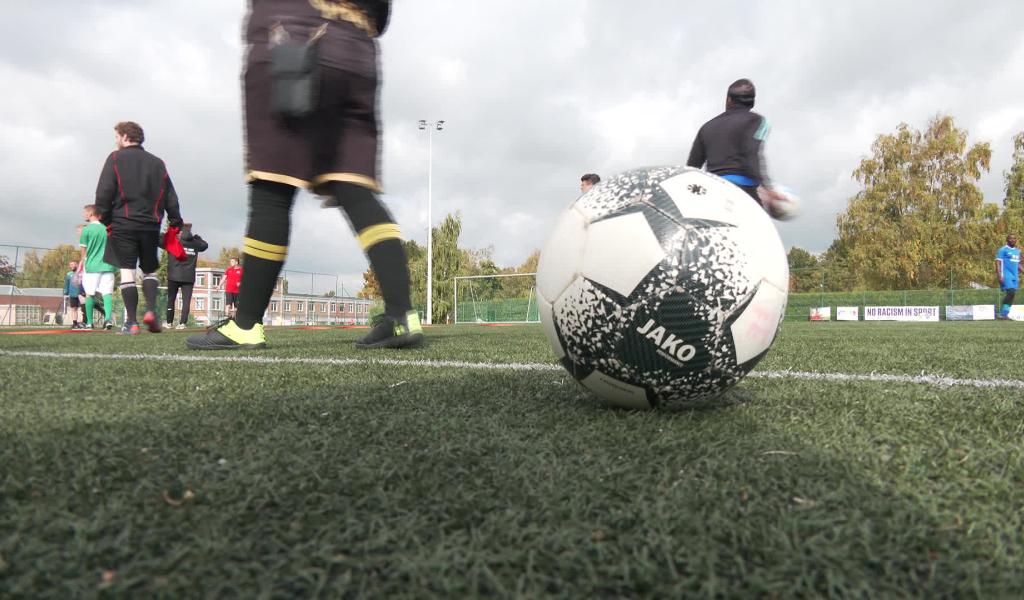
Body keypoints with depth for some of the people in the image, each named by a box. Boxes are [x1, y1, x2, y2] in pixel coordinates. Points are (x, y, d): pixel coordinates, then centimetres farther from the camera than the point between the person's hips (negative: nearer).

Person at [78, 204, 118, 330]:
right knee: (107, 293, -3)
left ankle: (89, 322, 10)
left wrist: (82, 265, 16)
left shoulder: (86, 230, -2)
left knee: (89, 294, 6)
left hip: (91, 266, -2)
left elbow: (84, 251, 3)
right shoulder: (107, 229, 9)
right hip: (107, 266, 2)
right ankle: (108, 318, -20)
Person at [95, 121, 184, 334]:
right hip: (151, 225, 3)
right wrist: (175, 222, 14)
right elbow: (170, 197, 11)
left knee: (127, 271, -2)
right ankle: (151, 310, -7)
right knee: (150, 270, 13)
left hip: (123, 223, -3)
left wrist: (105, 217, 4)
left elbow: (104, 193, -5)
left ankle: (131, 322, -5)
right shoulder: (157, 163, 13)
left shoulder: (116, 158, 2)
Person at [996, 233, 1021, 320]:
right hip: (1006, 275, -7)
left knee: (1012, 294, 2)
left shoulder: (1017, 251, 18)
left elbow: (1018, 264, 24)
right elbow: (998, 263, -9)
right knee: (1011, 292, -19)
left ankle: (1004, 314, 7)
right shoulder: (1003, 250, -3)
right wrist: (1000, 276, -17)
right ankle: (1003, 313, -12)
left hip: (1015, 276, 7)